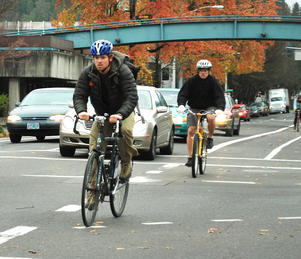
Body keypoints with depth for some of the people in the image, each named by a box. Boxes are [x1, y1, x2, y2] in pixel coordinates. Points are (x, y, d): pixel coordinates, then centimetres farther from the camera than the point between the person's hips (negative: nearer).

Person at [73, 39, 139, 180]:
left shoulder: (123, 72, -24)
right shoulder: (87, 73, -13)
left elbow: (132, 97, -33)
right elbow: (79, 95, -17)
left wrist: (120, 114, -51)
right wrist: (81, 111, -41)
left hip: (123, 111, -3)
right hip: (102, 113, 3)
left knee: (125, 130, -32)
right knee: (95, 137, -18)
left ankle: (126, 163, -11)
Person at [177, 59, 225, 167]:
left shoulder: (213, 81, -5)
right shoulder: (192, 81, -5)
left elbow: (220, 96, -12)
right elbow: (183, 94, -8)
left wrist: (220, 108, -31)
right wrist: (181, 105, -29)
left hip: (209, 107, -1)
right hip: (194, 108, 1)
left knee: (211, 118, -36)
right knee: (191, 131, -10)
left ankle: (210, 137, -8)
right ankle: (190, 157, -3)